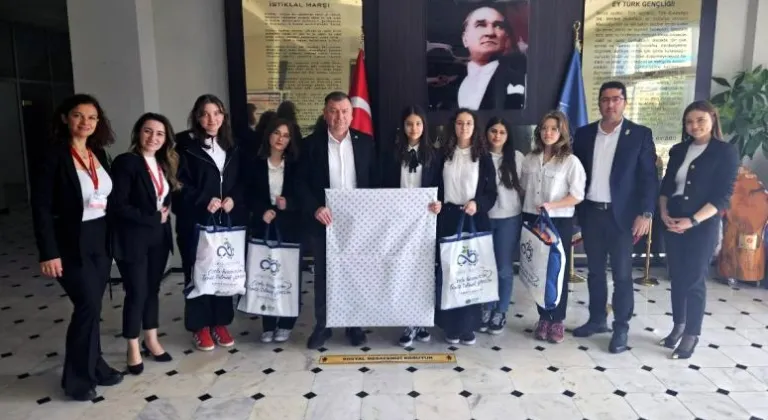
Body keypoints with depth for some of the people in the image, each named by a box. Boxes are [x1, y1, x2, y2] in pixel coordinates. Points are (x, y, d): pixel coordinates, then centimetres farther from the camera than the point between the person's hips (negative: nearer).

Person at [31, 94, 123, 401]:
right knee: (88, 305, -5)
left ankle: (93, 366, 26)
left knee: (91, 306, 13)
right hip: (71, 244, -6)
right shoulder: (54, 156, -11)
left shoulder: (99, 154, 7)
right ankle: (78, 377, 12)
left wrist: (112, 238, 8)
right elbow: (41, 206, -13)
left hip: (100, 240, 6)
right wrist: (48, 253, -17)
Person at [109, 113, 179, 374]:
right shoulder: (125, 162, -12)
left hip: (159, 237, 6)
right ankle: (133, 349, 17)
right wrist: (153, 218, -14)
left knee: (152, 289, 15)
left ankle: (151, 340, 28)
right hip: (133, 239, -6)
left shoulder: (164, 164, 9)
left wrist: (165, 213, -3)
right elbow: (117, 206, -18)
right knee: (137, 293, 1)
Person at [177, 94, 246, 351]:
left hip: (228, 220, 5)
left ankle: (220, 323, 21)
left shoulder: (232, 147, 12)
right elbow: (180, 184, -8)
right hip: (197, 221, -4)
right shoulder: (186, 146, -4)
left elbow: (240, 182, 13)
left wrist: (233, 199, -5)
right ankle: (200, 326, 14)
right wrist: (204, 201, -17)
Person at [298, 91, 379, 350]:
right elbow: (301, 183, -4)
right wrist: (315, 208, -18)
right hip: (324, 221, -1)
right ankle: (322, 326, 23)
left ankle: (354, 325, 26)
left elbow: (375, 181, 4)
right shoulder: (311, 144, -2)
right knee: (323, 276, 9)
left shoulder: (365, 142, 2)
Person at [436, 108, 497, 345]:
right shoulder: (443, 154, 7)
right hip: (448, 218, 1)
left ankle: (468, 326, 14)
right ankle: (451, 325, 13)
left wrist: (477, 203, -16)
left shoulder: (483, 157, 4)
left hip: (475, 219, -1)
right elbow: (436, 187, 10)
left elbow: (491, 192, 1)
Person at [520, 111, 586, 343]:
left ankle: (557, 320, 18)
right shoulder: (530, 159, 6)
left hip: (559, 222, -4)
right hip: (532, 220, 4)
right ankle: (543, 318, 21)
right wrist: (524, 215, 4)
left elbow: (577, 195, -9)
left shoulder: (571, 161, -7)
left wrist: (552, 205, -21)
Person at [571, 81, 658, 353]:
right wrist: (575, 209, 3)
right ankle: (597, 319, 26)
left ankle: (621, 328, 13)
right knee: (595, 270, 13)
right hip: (590, 212, 3)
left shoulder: (640, 134, -2)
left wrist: (646, 213, -12)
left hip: (622, 214, -3)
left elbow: (649, 177, -4)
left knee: (622, 274, 2)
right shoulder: (584, 134, 6)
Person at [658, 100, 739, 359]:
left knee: (695, 280, -1)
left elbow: (723, 196, -10)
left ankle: (691, 336, 9)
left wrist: (693, 220, -17)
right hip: (673, 223, 5)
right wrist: (663, 212, -5)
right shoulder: (678, 151, 10)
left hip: (703, 225, -4)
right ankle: (678, 327, 23)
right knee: (677, 277, 10)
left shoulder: (726, 152, -4)